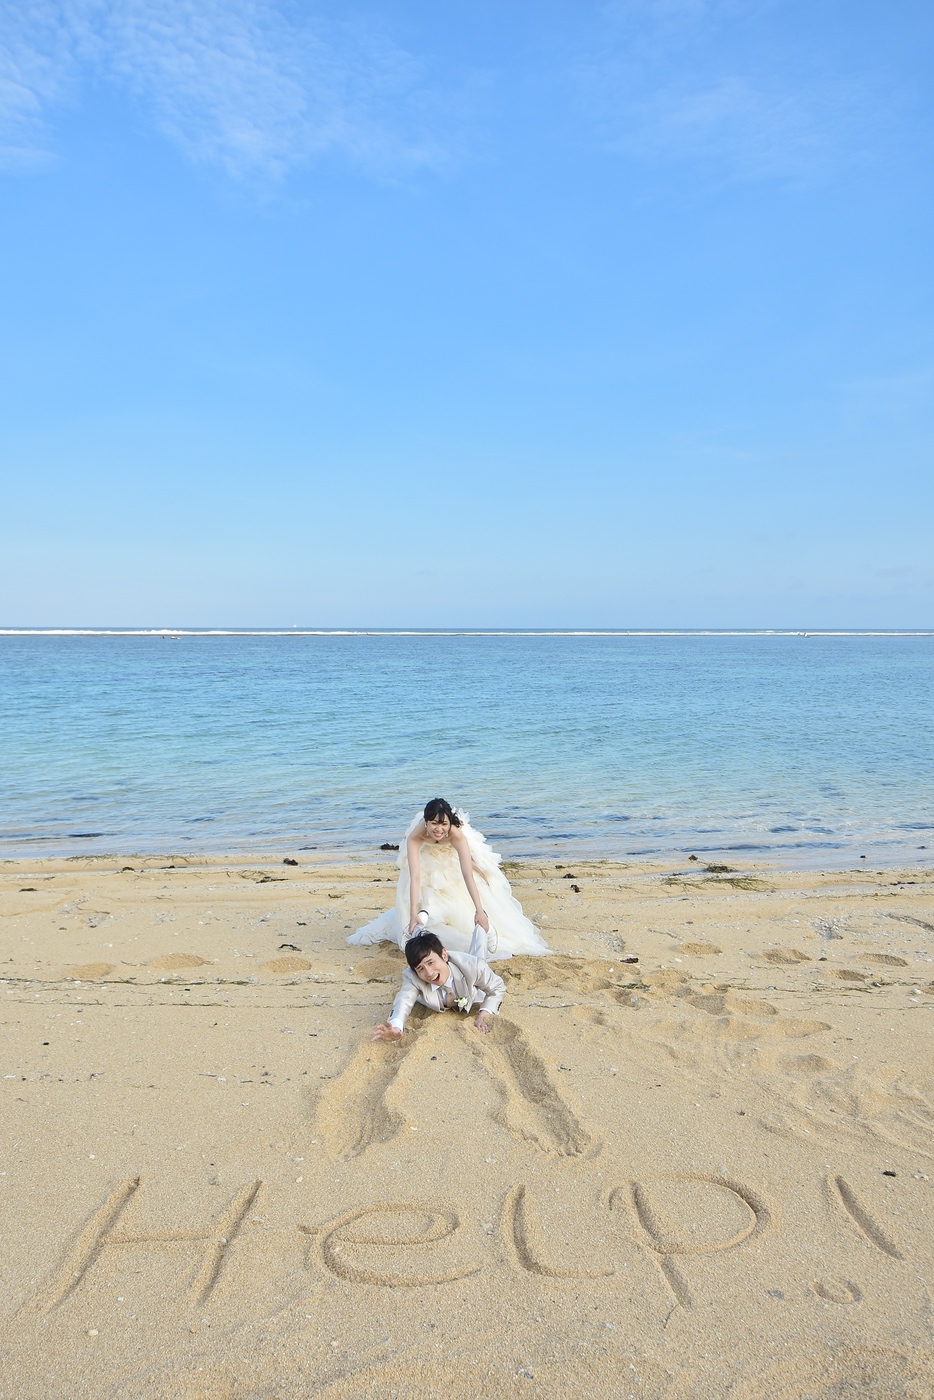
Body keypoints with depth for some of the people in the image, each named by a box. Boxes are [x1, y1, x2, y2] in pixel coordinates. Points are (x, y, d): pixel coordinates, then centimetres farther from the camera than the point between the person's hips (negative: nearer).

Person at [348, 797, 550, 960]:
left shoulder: (457, 834, -45)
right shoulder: (415, 836, -43)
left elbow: (468, 875, -49)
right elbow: (415, 877, -47)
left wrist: (480, 911, -56)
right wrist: (413, 914, -55)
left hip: (453, 855, -1)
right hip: (427, 857, 1)